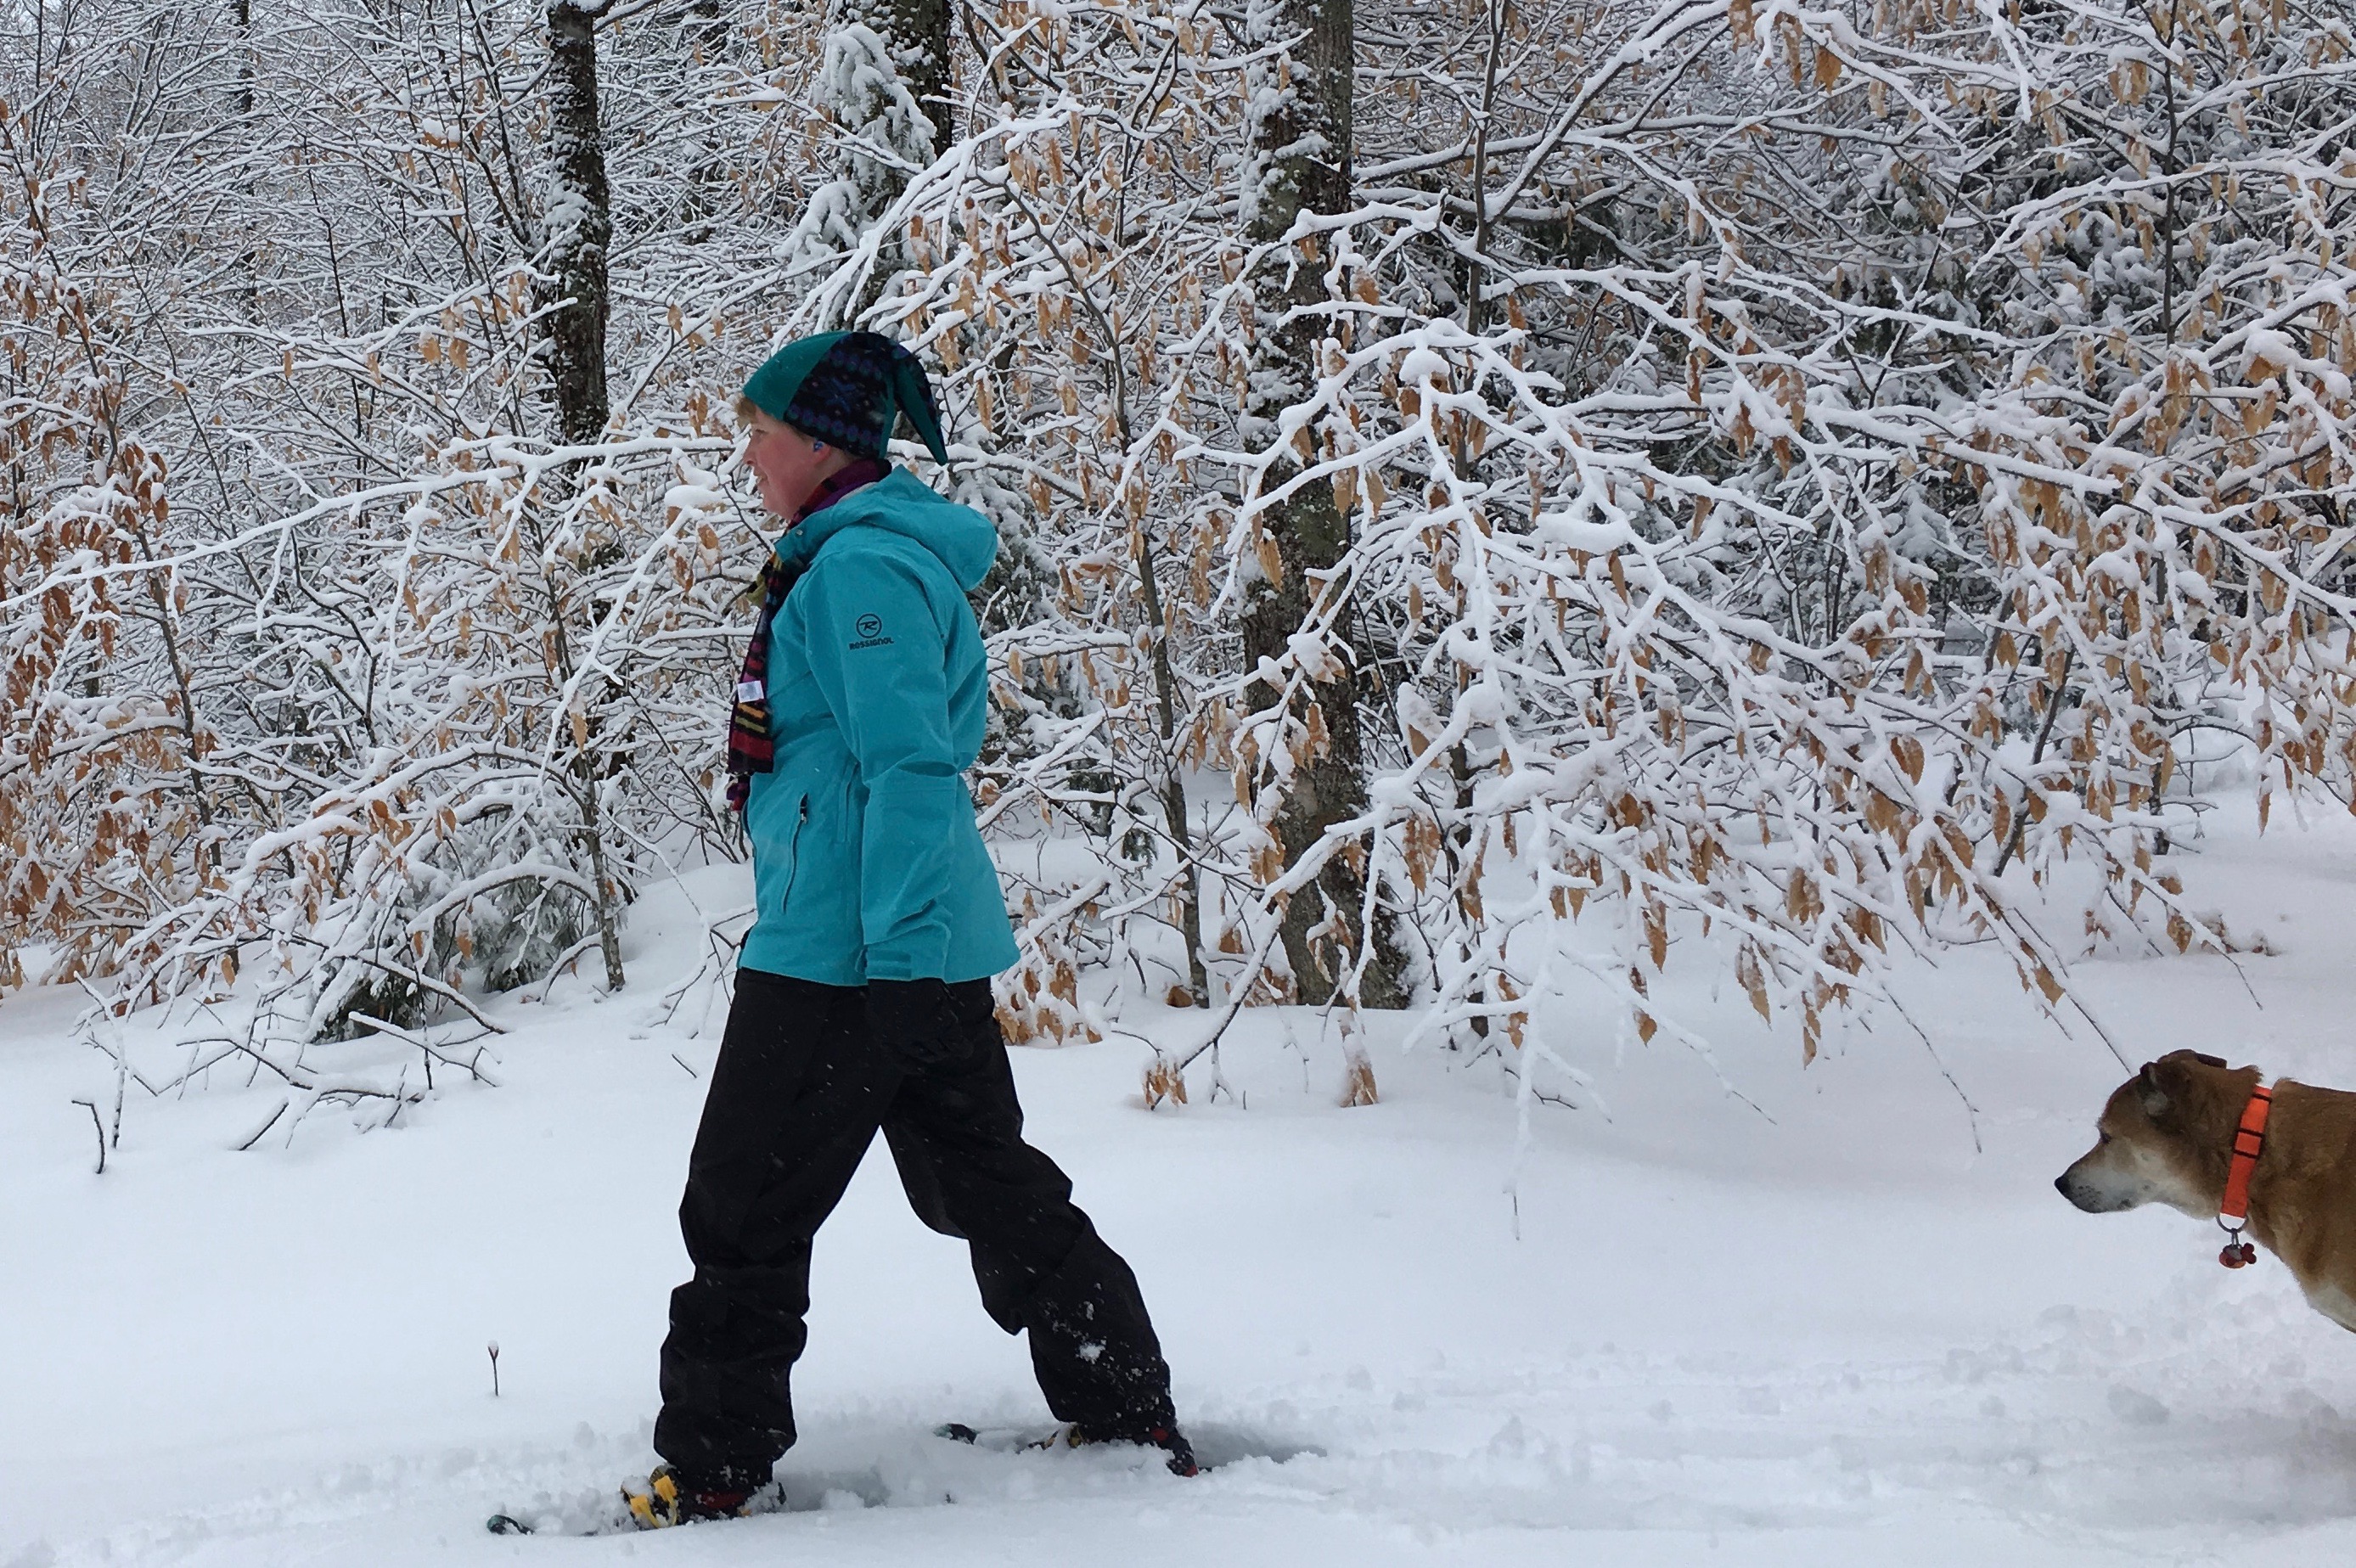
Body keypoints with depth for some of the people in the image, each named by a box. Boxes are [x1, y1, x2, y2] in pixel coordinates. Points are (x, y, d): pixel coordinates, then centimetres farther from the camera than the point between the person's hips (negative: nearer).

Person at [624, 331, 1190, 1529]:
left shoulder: (861, 563, -15)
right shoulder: (884, 551, 17)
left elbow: (911, 768, -22)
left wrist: (900, 962, -24)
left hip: (847, 951, -10)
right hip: (920, 944, 10)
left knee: (741, 1213, -1)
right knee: (990, 1185, 16)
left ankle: (709, 1474, 6)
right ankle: (1130, 1420, 21)